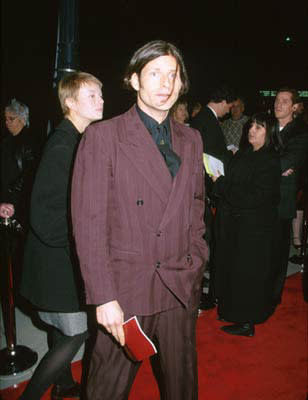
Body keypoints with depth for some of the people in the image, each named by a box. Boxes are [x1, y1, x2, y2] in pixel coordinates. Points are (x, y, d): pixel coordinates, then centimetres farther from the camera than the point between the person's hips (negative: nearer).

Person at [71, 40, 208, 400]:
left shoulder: (191, 140, 9)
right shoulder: (102, 136, -8)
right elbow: (88, 222, -11)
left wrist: (195, 268, 8)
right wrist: (104, 297, -15)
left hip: (181, 288, 5)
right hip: (126, 288, -4)